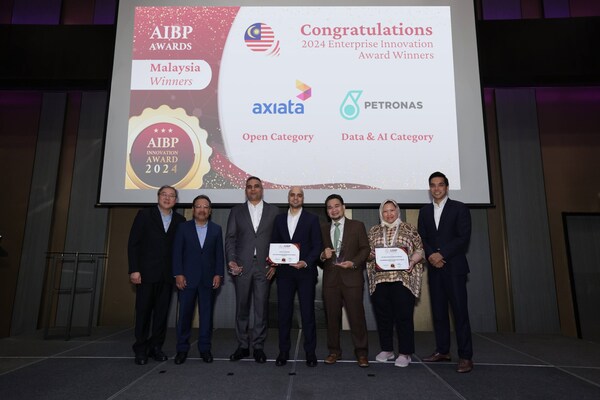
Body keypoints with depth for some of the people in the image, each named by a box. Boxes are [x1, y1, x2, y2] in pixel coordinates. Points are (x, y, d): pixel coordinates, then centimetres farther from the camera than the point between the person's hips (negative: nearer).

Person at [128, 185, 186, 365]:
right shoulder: (144, 214, 2)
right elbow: (133, 243, -1)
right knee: (143, 311, 4)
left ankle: (156, 347, 19)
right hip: (147, 272, -2)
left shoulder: (180, 220, 8)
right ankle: (141, 349, 16)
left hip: (168, 274, 2)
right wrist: (134, 269, -8)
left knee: (162, 312, 6)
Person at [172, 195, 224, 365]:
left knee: (206, 314, 6)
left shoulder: (216, 229, 7)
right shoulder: (183, 228, 5)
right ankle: (182, 349, 15)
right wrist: (178, 274, -6)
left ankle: (205, 348, 16)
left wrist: (218, 274, -2)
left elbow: (219, 254, 5)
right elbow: (177, 252, 1)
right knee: (185, 313, 3)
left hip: (208, 279, 1)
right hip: (187, 278, -1)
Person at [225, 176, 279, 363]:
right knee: (242, 307, 7)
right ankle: (242, 346, 20)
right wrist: (231, 261, -6)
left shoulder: (273, 210, 8)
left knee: (262, 308, 2)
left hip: (264, 266, -1)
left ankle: (258, 346, 14)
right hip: (242, 266, 1)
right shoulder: (237, 210, 10)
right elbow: (230, 238, 6)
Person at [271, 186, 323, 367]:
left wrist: (306, 263, -15)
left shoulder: (312, 219, 3)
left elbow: (317, 246, -1)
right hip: (284, 272, 2)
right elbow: (274, 243, 13)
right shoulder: (279, 219, 12)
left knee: (308, 312, 3)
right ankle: (283, 351, 18)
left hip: (305, 272, -2)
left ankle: (310, 352, 15)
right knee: (284, 312, 6)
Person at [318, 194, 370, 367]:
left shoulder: (357, 226, 6)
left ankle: (361, 353, 11)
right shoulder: (323, 229, 14)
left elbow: (365, 248, 2)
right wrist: (323, 255, -7)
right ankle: (334, 351, 20)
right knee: (332, 316, 7)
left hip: (352, 277, -2)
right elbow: (318, 252, 16)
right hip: (330, 278, 3)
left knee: (357, 316, -2)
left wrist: (353, 262, -13)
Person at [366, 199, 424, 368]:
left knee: (404, 315, -2)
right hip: (379, 279, 3)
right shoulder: (374, 231, 13)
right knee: (383, 316, 8)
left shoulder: (409, 229, 7)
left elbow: (420, 249, 5)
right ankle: (386, 350, 22)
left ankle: (405, 353, 9)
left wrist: (412, 261, -12)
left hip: (403, 279, -2)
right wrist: (372, 256, -7)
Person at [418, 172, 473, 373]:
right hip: (434, 267, 4)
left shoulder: (459, 208, 1)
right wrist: (431, 255, -9)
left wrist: (442, 254, -15)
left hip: (454, 267, -4)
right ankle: (442, 351, 18)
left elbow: (463, 237, -7)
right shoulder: (424, 211, 14)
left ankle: (465, 356, 2)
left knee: (460, 311, -5)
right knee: (438, 311, 8)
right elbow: (422, 238, 10)